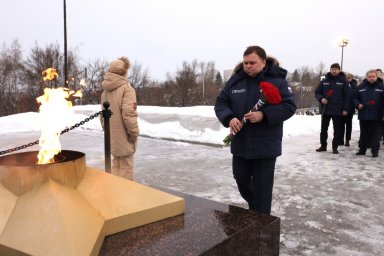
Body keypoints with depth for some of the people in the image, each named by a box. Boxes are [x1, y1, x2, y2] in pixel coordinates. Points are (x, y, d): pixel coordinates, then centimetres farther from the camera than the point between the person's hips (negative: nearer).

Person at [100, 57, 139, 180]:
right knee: (125, 166, 3)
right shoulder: (126, 88, -15)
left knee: (116, 164, 20)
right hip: (123, 136, -7)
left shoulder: (105, 91, 9)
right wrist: (134, 132, -11)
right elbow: (128, 113, -21)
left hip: (112, 135, 7)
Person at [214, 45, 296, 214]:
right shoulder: (235, 80, 3)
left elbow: (289, 106, -11)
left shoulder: (277, 80, -7)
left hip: (266, 146, -4)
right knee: (241, 180, 19)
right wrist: (229, 118, -18)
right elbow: (220, 103, 3)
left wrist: (264, 115, -24)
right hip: (240, 144, 5)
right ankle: (253, 205, 48)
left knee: (262, 187, 3)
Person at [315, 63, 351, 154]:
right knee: (323, 129, 9)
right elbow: (317, 92, 11)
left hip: (338, 110, -2)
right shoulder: (324, 81, 5)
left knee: (337, 130, 4)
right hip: (325, 109, 2)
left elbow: (347, 95, -2)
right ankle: (323, 146, 22)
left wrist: (346, 109, -8)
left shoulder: (343, 81, -1)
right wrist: (321, 98, -10)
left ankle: (335, 147, 15)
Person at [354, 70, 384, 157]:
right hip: (363, 115, 2)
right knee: (363, 134, 12)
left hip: (376, 116, -2)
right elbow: (355, 98, 12)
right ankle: (362, 149, 23)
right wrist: (358, 104, -7)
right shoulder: (362, 86, 6)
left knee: (375, 134, 2)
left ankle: (375, 151, 9)